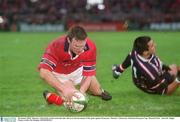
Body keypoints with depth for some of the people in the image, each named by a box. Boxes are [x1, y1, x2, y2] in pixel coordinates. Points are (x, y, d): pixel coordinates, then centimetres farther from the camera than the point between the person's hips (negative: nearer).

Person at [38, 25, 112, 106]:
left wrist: (81, 91, -42)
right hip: (60, 74, -3)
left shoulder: (90, 47, -32)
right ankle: (49, 95, 9)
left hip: (78, 70, 3)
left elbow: (88, 73, -24)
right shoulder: (56, 46, -41)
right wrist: (64, 89, -58)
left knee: (97, 91, 8)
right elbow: (44, 72, -49)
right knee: (71, 100, -20)